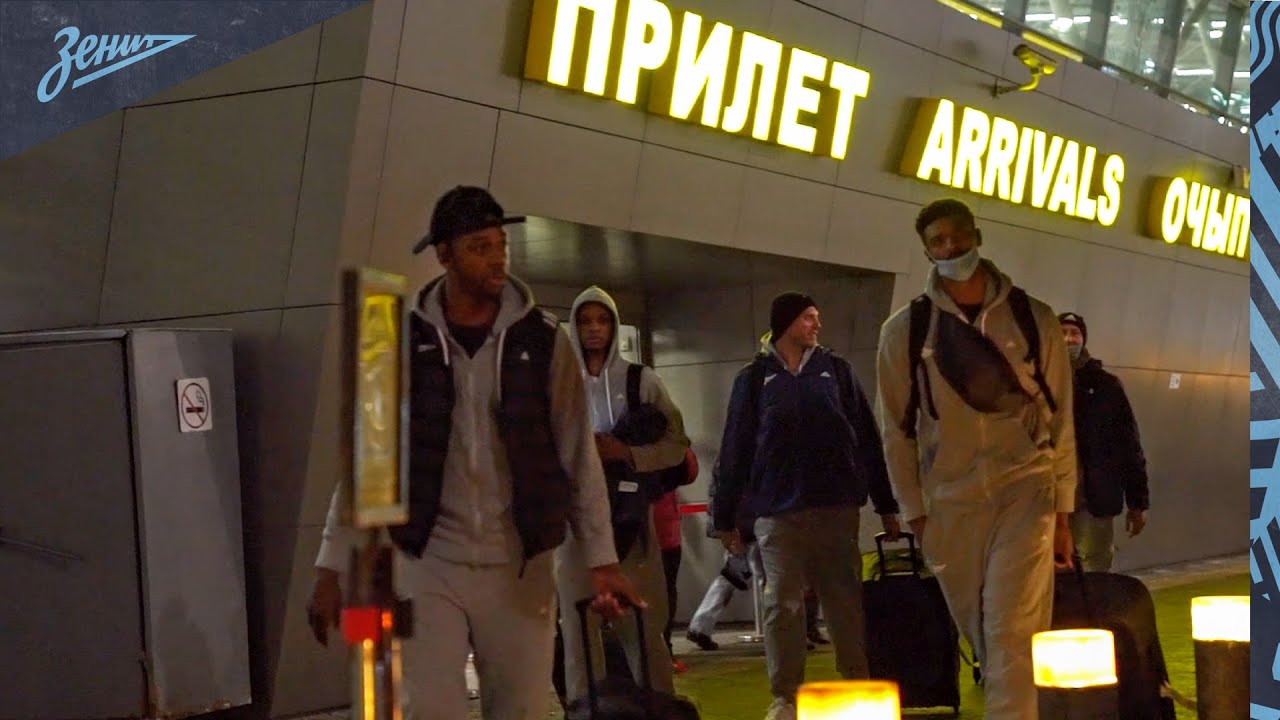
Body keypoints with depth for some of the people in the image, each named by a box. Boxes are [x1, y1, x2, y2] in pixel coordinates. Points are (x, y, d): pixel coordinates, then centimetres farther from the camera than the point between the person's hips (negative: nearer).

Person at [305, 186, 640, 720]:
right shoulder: (403, 343, -1)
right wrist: (332, 568, -3)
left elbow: (579, 455, 0)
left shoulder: (542, 341, 0)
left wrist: (601, 560, -6)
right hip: (427, 564, -1)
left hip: (519, 566, 1)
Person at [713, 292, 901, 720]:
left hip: (837, 507, 1)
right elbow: (736, 449, 5)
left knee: (846, 600, 4)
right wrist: (725, 516, 3)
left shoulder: (836, 371, 10)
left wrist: (886, 504, 6)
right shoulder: (755, 379, 6)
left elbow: (866, 439, 9)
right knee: (782, 605, 1)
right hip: (777, 512, -1)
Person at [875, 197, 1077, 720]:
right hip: (950, 504, 1)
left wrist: (1063, 514, 3)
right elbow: (896, 429, 5)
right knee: (982, 638, 10)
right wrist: (916, 515, 2)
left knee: (1012, 633, -12)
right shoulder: (904, 331, 0)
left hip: (1026, 491, -1)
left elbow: (1060, 419, 5)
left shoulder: (1033, 319, 1)